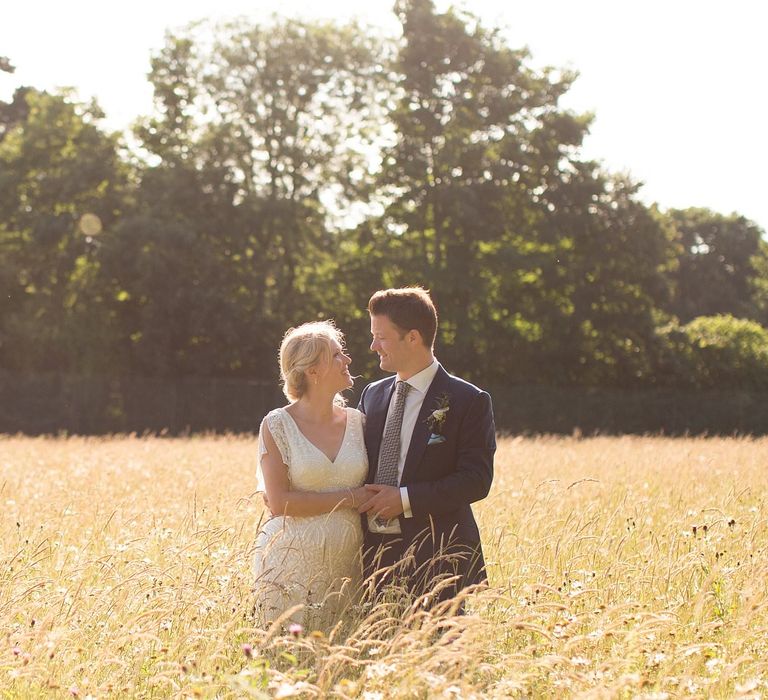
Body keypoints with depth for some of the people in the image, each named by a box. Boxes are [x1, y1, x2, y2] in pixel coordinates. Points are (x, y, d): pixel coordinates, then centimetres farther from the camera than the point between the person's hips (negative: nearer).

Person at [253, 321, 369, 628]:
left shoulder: (357, 421, 8)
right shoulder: (277, 425, -5)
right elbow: (279, 502, -12)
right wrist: (350, 498, -12)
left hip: (345, 567, 4)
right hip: (291, 565, -4)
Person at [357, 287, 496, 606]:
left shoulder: (469, 401, -5)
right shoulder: (372, 394, 14)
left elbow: (476, 480, -12)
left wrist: (405, 498, -17)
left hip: (437, 556, -5)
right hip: (373, 553, 5)